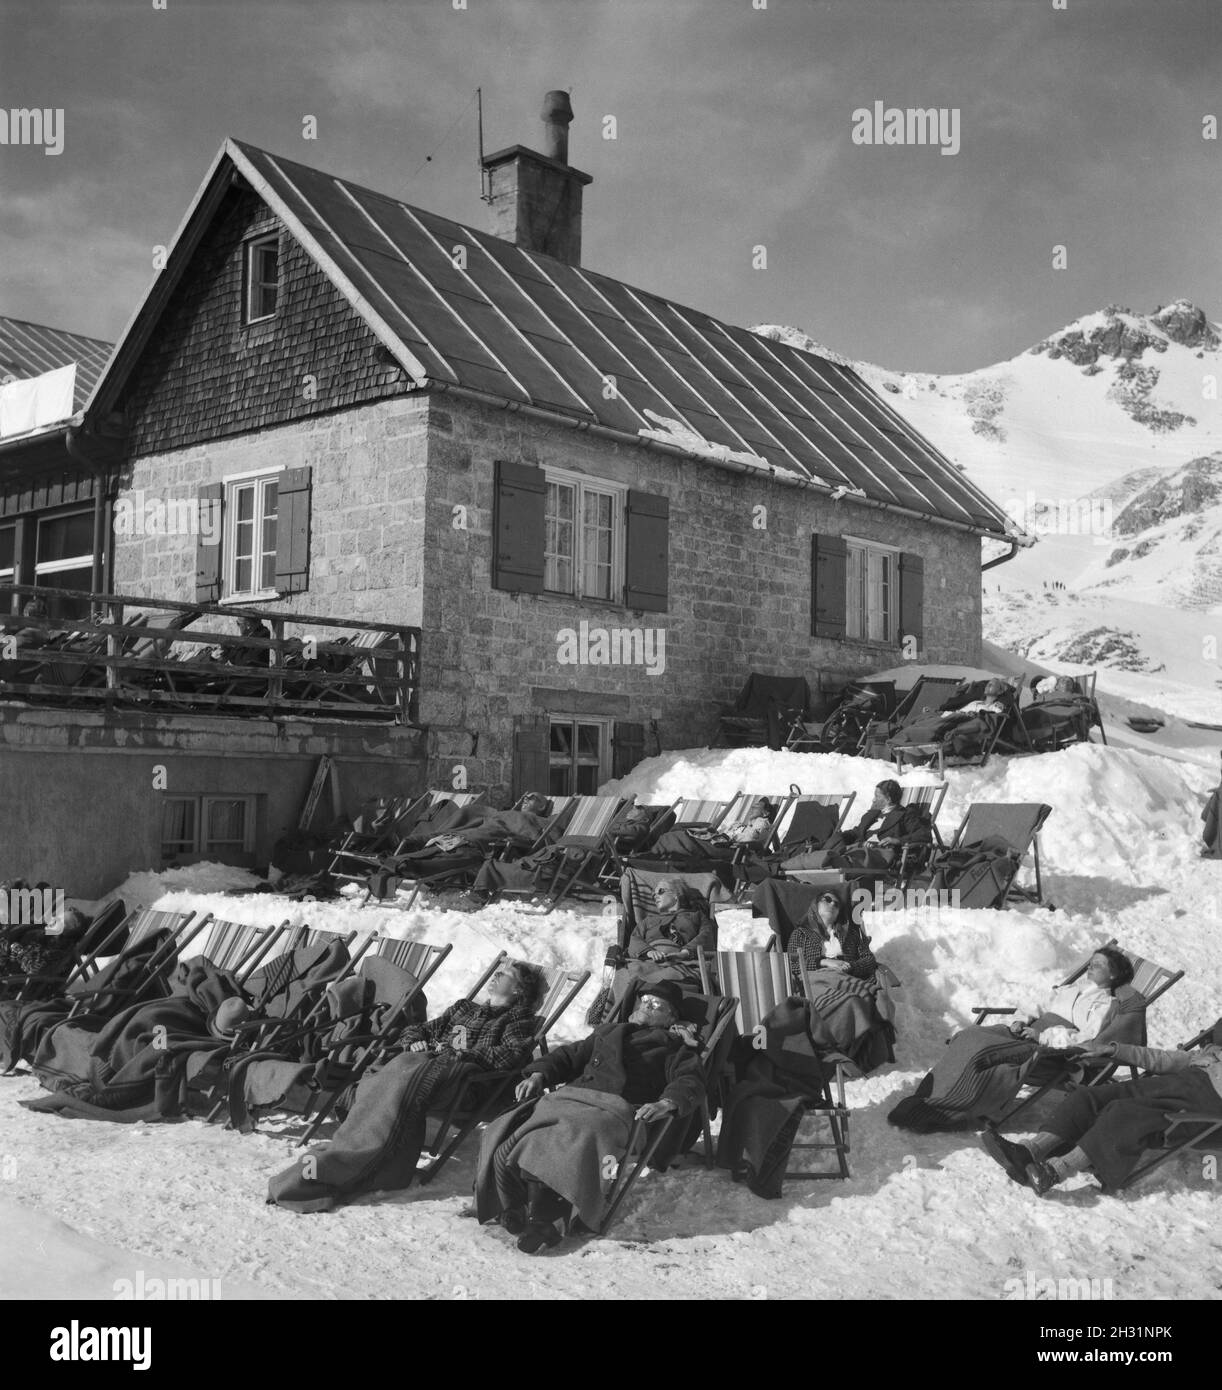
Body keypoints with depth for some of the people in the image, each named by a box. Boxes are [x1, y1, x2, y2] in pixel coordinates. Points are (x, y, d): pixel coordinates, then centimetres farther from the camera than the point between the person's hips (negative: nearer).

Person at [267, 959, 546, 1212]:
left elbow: (510, 1055, 0)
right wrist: (415, 1041, 12)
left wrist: (462, 1053, -6)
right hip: (426, 1060, 6)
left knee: (407, 1081, -34)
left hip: (460, 1072, -6)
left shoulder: (517, 1020, 20)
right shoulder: (464, 1008, 37)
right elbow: (417, 1029, 36)